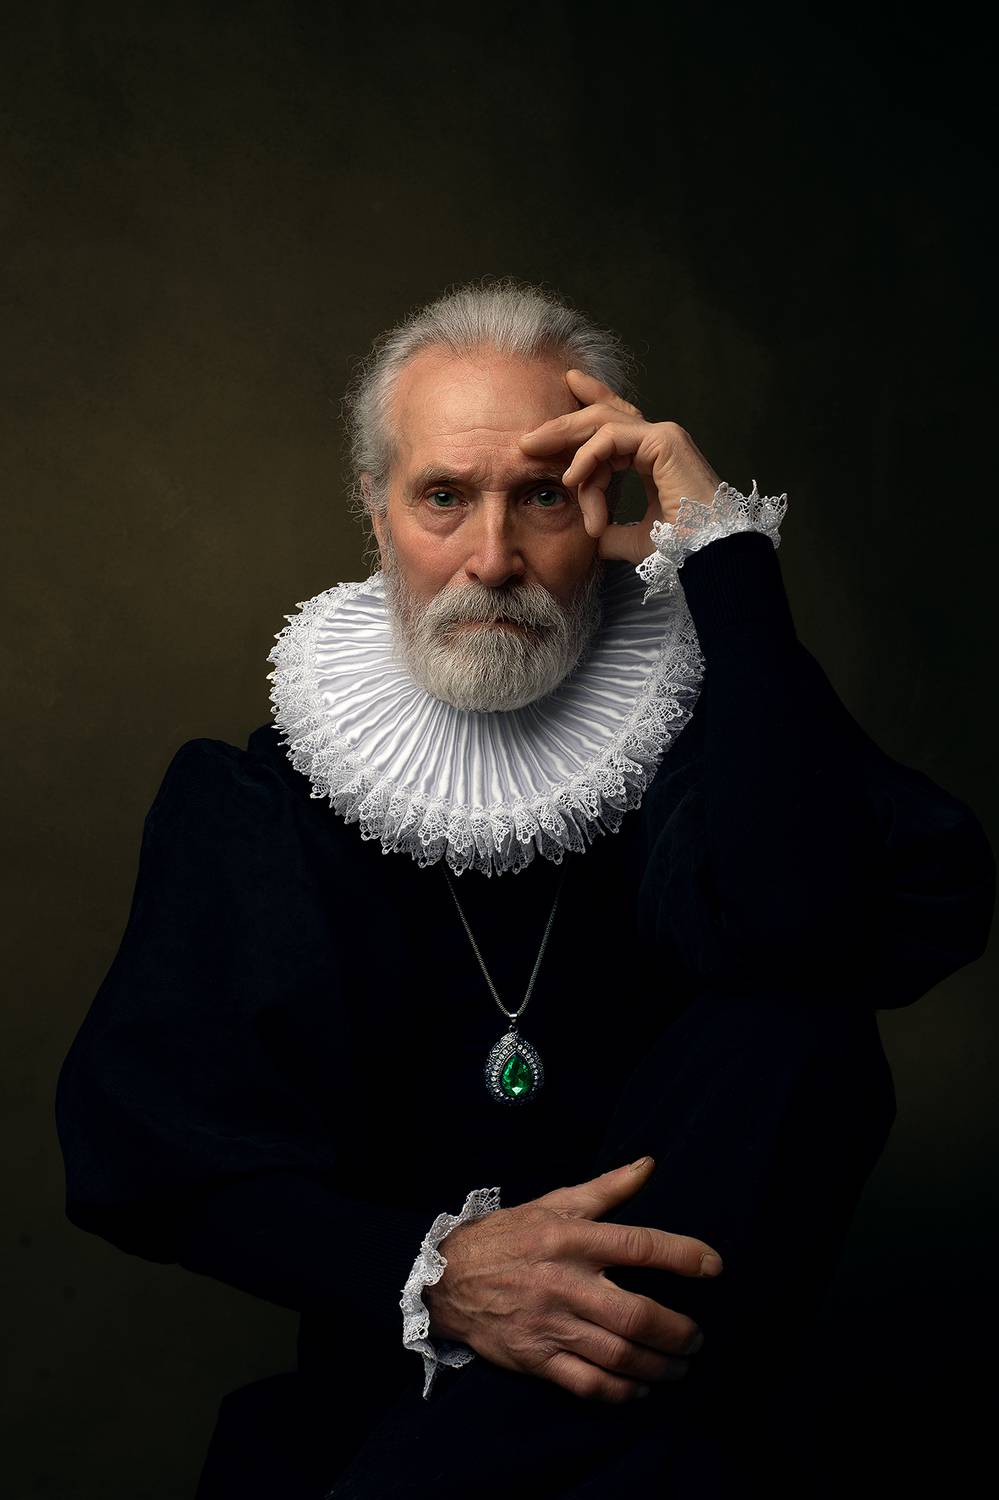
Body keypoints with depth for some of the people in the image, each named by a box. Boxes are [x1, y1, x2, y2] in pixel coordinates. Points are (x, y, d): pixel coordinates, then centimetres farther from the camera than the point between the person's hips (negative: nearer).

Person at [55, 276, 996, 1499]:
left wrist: (722, 540, -20)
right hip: (383, 1360, -3)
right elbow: (141, 1136, -5)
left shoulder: (686, 727, -2)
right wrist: (427, 1273, -22)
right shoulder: (251, 800, 2)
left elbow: (798, 925, -27)